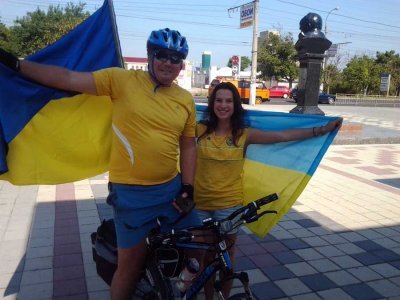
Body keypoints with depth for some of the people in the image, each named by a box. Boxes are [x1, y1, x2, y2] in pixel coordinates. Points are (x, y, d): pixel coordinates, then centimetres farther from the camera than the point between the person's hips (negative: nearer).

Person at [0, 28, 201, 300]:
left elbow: (188, 145, 8)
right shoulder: (122, 79, -7)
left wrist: (188, 185, 2)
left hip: (172, 188, 4)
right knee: (132, 262, 9)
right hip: (131, 192, -4)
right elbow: (69, 79, -7)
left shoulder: (186, 99, 3)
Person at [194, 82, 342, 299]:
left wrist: (322, 130, -8)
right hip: (199, 203, 1)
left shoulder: (244, 134, -6)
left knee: (226, 256, 15)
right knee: (205, 255, 15)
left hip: (229, 205, -1)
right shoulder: (200, 129, -4)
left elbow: (283, 136, -7)